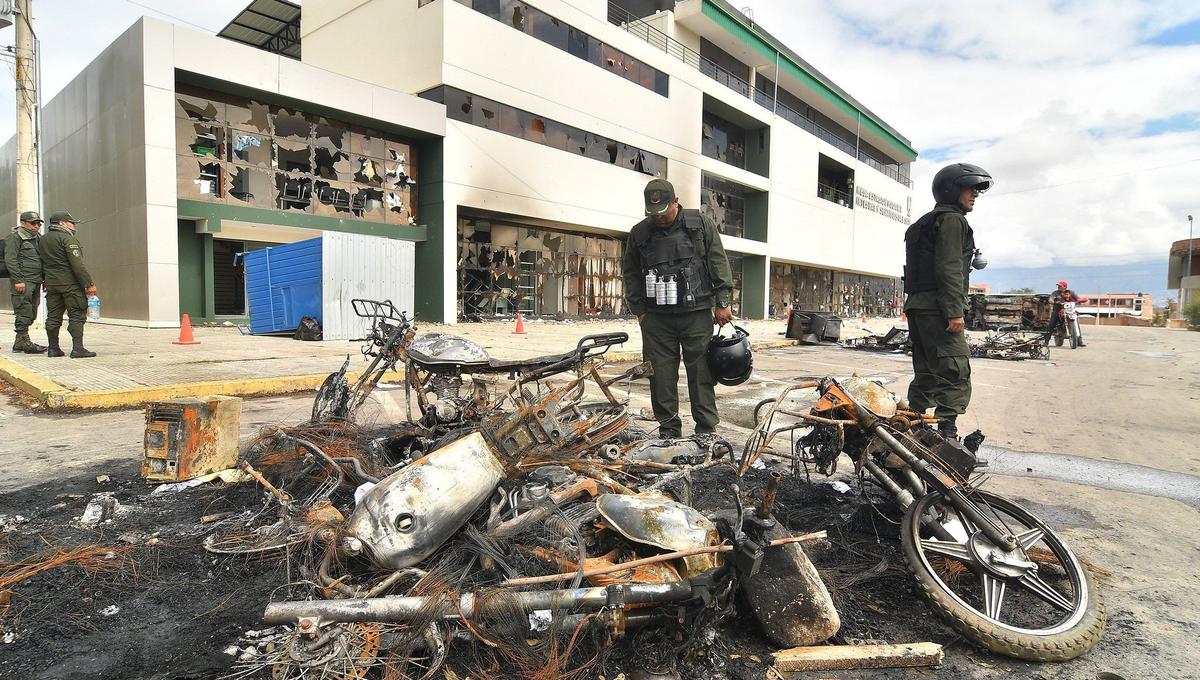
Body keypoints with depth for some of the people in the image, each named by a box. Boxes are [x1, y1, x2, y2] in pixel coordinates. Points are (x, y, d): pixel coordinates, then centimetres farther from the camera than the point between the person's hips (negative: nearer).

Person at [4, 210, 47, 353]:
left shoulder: (39, 238, 19)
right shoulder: (14, 237, -5)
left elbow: (43, 260, 25)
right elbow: (10, 260, -12)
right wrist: (18, 280, -18)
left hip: (36, 283, 8)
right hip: (23, 283, -8)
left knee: (31, 314, 9)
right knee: (24, 313, -7)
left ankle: (20, 343, 16)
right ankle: (24, 342, -3)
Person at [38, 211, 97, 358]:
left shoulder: (42, 240, 15)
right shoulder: (68, 238, -10)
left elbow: (42, 263, 19)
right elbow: (77, 264, -17)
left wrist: (47, 280, 24)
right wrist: (89, 283, -16)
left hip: (51, 284, 8)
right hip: (70, 284, -8)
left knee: (53, 317, 11)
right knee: (77, 315, -6)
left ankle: (53, 348, 15)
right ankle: (77, 348, -12)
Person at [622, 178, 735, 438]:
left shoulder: (701, 224, 4)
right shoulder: (639, 233, 9)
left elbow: (719, 264, 3)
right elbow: (630, 274, 15)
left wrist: (722, 302, -1)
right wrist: (639, 309, 8)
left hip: (697, 314, -2)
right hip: (656, 318, 2)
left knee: (701, 373, 0)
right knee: (661, 375, 3)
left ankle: (706, 431, 8)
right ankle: (669, 430, 14)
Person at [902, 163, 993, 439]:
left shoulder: (924, 223, 27)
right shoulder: (952, 219, -4)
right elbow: (949, 269, -15)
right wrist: (955, 311, -20)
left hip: (916, 305, 10)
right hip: (937, 307, -10)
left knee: (926, 372, 13)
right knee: (956, 374, -12)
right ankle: (946, 433, -16)